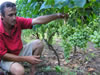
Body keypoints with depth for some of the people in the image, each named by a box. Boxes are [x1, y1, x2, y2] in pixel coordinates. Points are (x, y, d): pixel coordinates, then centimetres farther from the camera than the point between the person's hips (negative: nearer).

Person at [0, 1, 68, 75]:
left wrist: (57, 15, -34)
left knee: (38, 43, -11)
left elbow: (37, 20, -22)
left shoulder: (18, 21, -16)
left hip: (19, 52, 6)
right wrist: (26, 59, -27)